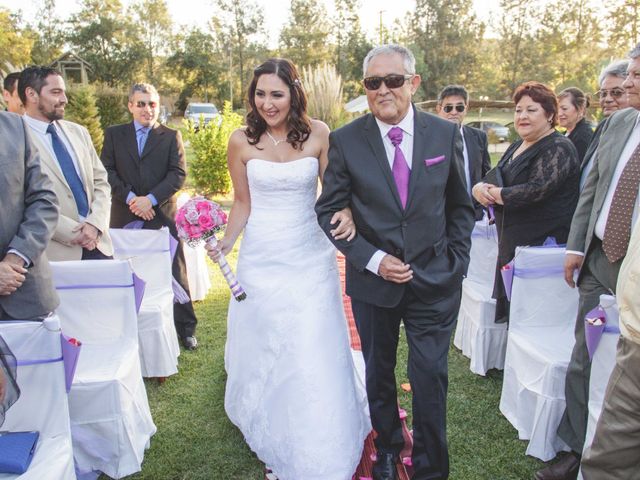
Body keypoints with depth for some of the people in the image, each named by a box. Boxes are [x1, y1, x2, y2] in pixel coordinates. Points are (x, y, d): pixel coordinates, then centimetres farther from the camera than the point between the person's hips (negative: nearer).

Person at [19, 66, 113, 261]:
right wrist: (73, 233, -13)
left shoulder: (79, 132, 12)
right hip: (57, 250, -5)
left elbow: (101, 182, 11)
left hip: (97, 243, 5)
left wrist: (95, 223, -5)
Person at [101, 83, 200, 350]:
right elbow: (107, 171, 1)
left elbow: (178, 174, -3)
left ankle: (186, 328, 16)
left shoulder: (171, 136, 7)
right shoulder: (114, 134, 10)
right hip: (124, 217, 1)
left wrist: (151, 198, -14)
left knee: (175, 273, 4)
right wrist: (130, 198, -13)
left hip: (162, 215, -1)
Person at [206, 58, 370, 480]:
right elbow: (243, 202, 5)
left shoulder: (318, 134, -5)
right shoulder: (242, 141, -4)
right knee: (263, 351, 10)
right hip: (261, 259, 1)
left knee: (314, 356, 2)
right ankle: (274, 441, 34)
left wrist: (346, 215, -19)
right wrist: (226, 242, -10)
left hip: (310, 257, -1)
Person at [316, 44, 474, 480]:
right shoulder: (345, 141, -7)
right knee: (379, 374, 18)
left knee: (431, 379, 4)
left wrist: (457, 263, 1)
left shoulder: (446, 134, -2)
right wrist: (373, 260, -14)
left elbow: (460, 206, 7)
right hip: (373, 282, 0)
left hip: (435, 282, 0)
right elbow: (329, 211, -4)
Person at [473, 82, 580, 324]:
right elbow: (494, 180, 16)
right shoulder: (516, 147, 16)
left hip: (541, 243, -8)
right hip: (512, 241, 8)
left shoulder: (558, 148, -10)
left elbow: (538, 189, -22)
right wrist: (480, 188, -7)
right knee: (505, 308, 12)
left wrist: (495, 193, -12)